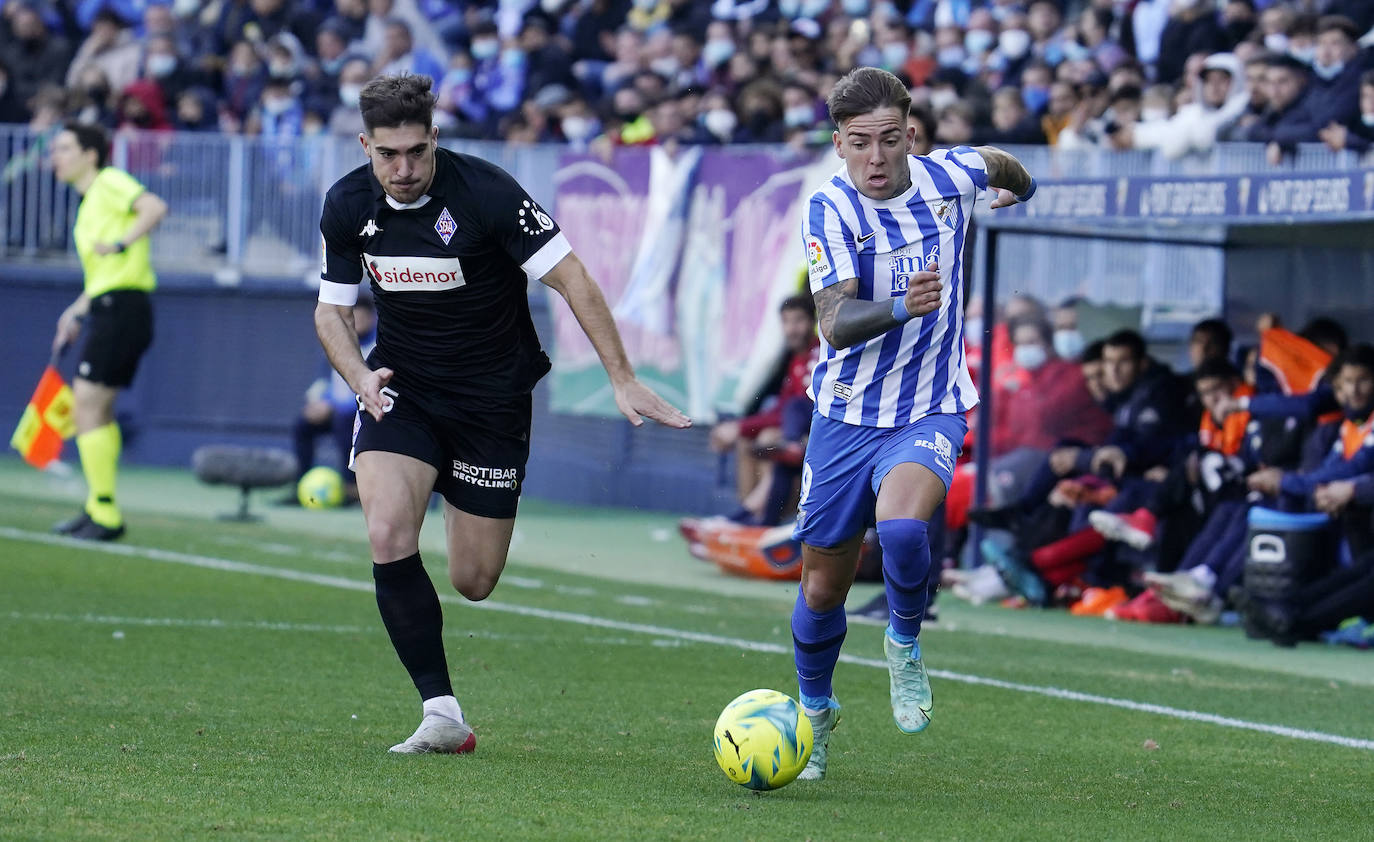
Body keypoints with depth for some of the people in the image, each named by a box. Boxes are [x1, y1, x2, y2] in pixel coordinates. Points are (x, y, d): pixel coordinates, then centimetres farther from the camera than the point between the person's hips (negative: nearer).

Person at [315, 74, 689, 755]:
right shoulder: (347, 207, -7)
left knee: (474, 582, 2)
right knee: (389, 538, -22)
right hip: (401, 387, 2)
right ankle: (441, 715, -15)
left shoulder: (488, 193, -21)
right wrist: (359, 375, -15)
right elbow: (331, 308, 6)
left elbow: (573, 282, -18)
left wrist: (624, 381, -22)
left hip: (493, 396, -2)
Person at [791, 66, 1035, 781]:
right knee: (822, 589, 9)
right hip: (845, 415, 0)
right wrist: (902, 305, -46)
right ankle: (814, 712, 37)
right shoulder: (830, 209, -16)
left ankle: (904, 642, -1)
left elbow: (995, 162, 18)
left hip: (929, 413, 0)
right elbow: (835, 324, -28)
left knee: (901, 528, -31)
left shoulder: (948, 177, -8)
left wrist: (1018, 185, 40)